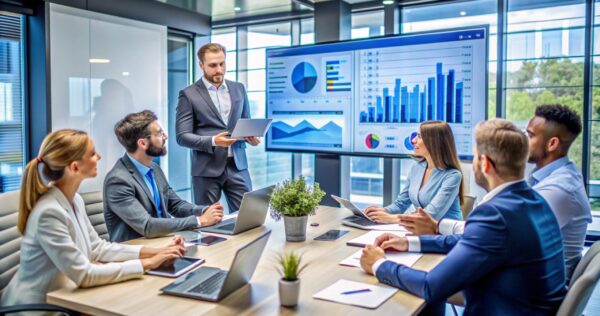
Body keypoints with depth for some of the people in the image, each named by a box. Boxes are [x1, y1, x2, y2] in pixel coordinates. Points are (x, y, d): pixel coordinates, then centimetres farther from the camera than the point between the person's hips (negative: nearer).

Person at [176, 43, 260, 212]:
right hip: (207, 169, -3)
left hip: (237, 165, 3)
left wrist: (251, 136, -6)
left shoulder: (238, 89, 11)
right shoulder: (189, 94, -2)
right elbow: (182, 136, -7)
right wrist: (213, 141, -22)